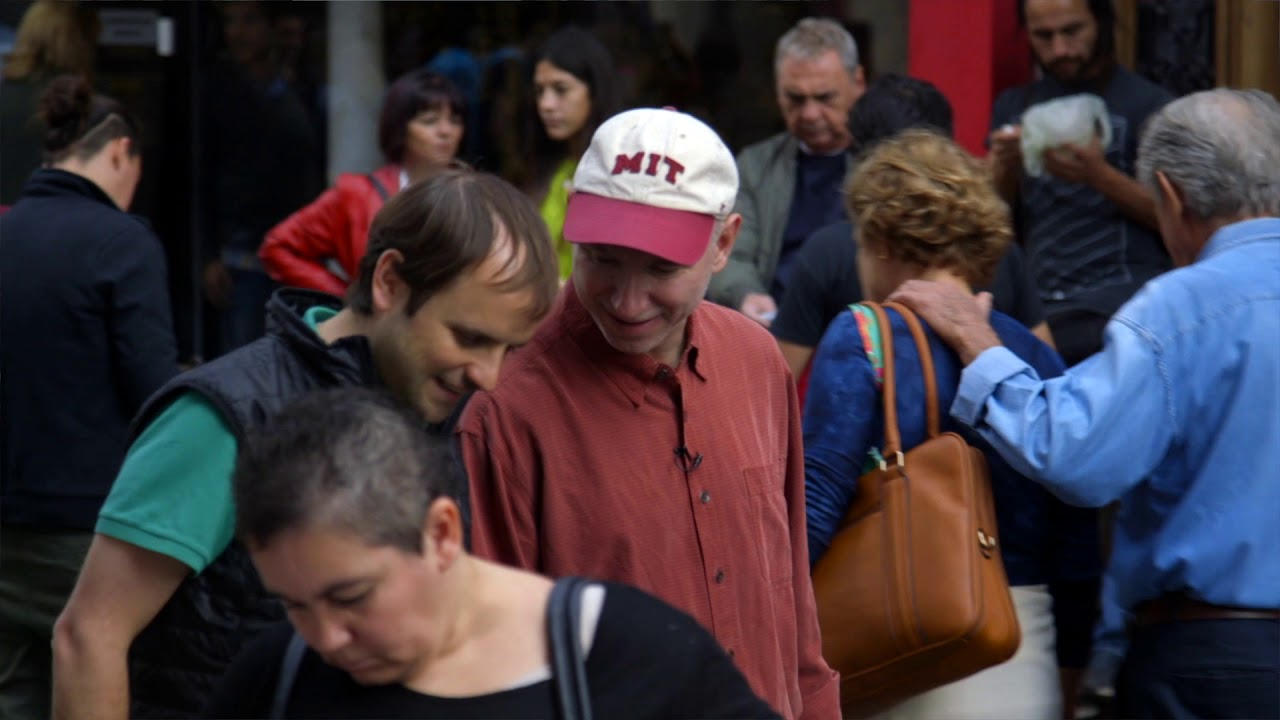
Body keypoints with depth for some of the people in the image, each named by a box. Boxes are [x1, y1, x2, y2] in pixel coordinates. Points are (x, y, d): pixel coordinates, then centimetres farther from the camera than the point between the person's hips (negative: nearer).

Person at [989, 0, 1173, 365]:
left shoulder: (1147, 103, 2)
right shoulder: (1014, 107, 16)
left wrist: (1099, 174, -16)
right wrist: (1005, 167, -8)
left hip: (1120, 304, -4)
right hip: (1038, 305, 4)